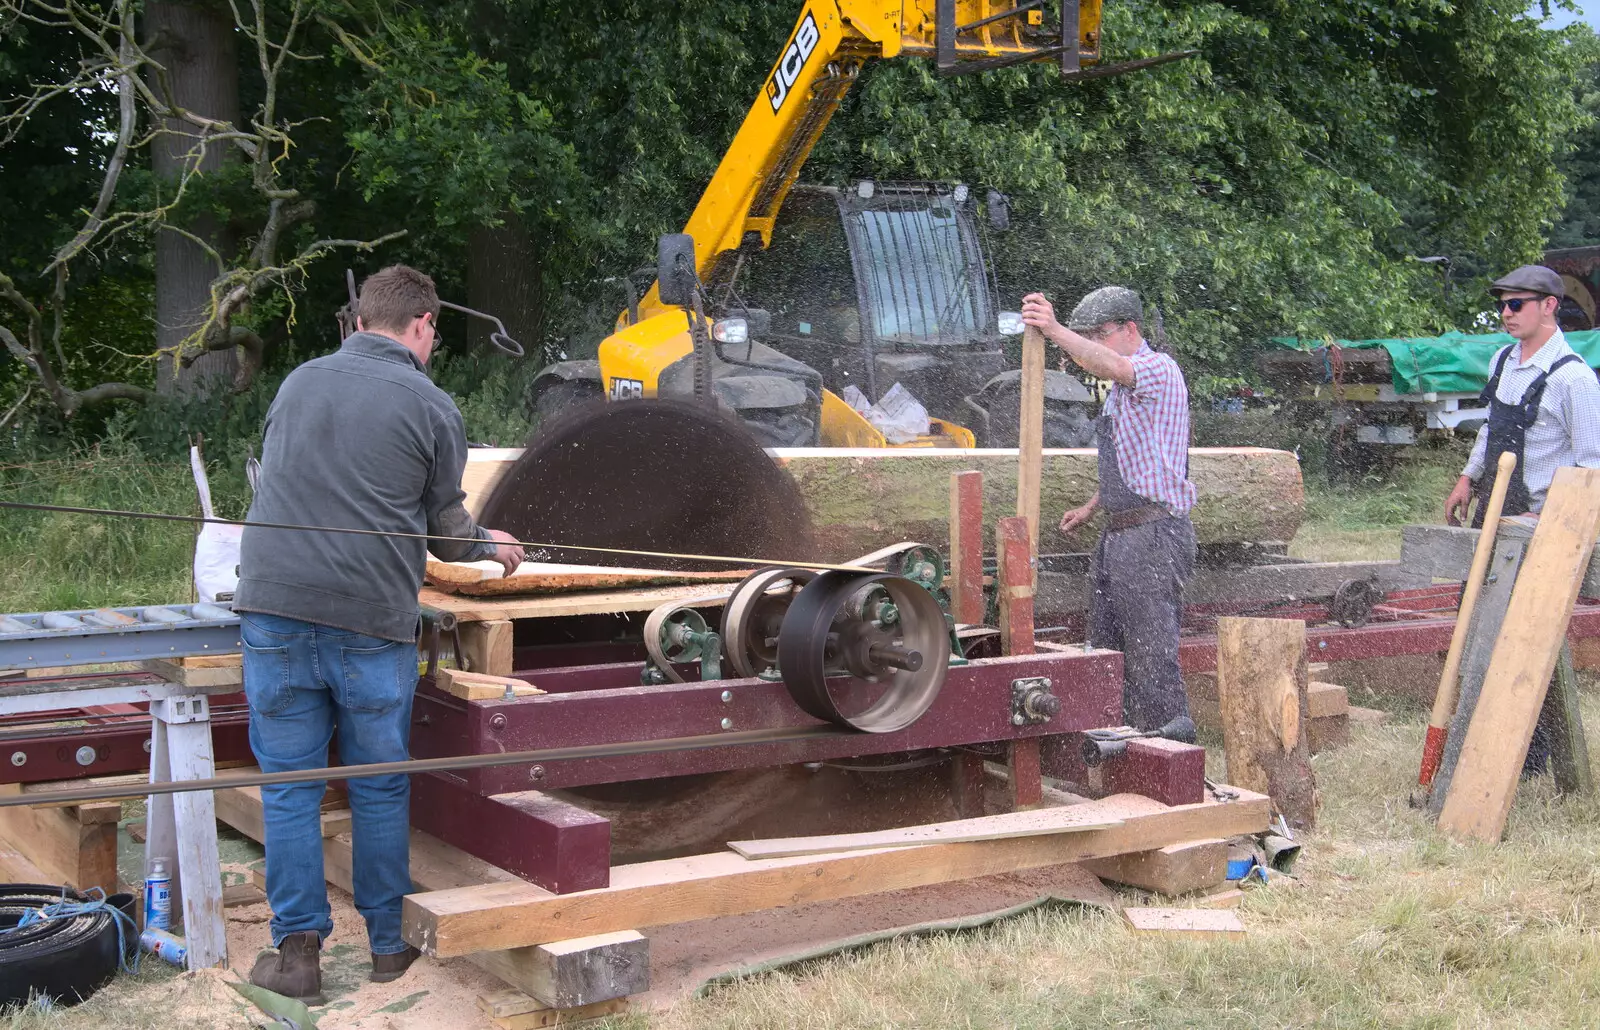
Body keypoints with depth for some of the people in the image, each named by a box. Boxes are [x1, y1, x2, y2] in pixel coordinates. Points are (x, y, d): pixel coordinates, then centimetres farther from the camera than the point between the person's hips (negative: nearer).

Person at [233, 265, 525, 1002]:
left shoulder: (298, 383, 13)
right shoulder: (431, 408, 1)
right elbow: (447, 532, 8)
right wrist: (492, 545, 30)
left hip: (274, 608, 2)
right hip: (370, 619, -2)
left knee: (288, 785, 7)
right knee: (380, 787, 10)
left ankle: (297, 948, 8)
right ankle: (389, 942, 21)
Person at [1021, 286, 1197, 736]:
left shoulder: (1159, 369, -9)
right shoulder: (1121, 390, 21)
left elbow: (1112, 367, -32)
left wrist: (1056, 331, -41)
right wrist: (1092, 507, 26)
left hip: (1154, 534, -10)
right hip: (1119, 533, 10)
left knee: (1150, 652, -9)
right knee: (1107, 649, 11)